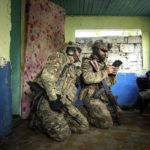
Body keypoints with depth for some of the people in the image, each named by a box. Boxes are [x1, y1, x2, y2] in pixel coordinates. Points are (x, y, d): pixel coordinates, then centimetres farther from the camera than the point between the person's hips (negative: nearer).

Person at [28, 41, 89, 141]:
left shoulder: (73, 69, 27)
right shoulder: (60, 57, 1)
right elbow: (47, 74, -15)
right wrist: (54, 98, -22)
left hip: (63, 102, 8)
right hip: (47, 99, -7)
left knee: (83, 126, -2)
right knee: (63, 134, -19)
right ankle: (37, 120, 4)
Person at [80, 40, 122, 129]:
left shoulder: (103, 64, 15)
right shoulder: (87, 62, -7)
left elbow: (109, 83, 17)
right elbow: (87, 78, -27)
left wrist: (113, 75, -3)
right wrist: (105, 71, -21)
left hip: (105, 97, 8)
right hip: (92, 97, -8)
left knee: (118, 114, 13)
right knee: (107, 124, -13)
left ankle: (95, 114, 22)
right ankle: (88, 117, 11)